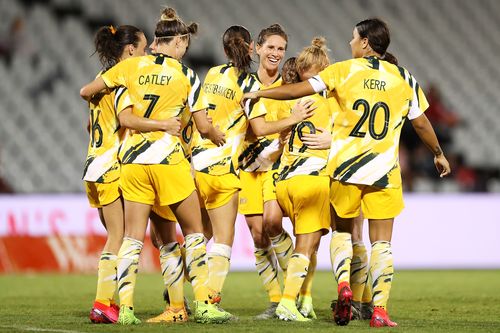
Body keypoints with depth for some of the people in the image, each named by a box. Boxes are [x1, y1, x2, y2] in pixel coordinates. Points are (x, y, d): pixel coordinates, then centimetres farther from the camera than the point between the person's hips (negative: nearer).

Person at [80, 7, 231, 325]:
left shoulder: (131, 66, 5)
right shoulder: (186, 74, 0)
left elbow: (86, 91, 9)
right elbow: (204, 126, 2)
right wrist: (220, 137, 24)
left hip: (131, 161, 3)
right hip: (168, 158, -3)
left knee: (133, 237, 7)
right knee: (194, 230, 10)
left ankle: (125, 307, -2)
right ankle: (202, 304, 6)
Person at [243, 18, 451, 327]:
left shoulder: (345, 70, -1)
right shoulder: (404, 78, 4)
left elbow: (297, 90, -3)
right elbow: (421, 122, 9)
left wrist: (259, 93, 11)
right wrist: (439, 154, 25)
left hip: (345, 166, 0)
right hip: (384, 171, 0)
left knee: (342, 231, 19)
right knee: (382, 241, 4)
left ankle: (343, 284, -6)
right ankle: (379, 311, -5)